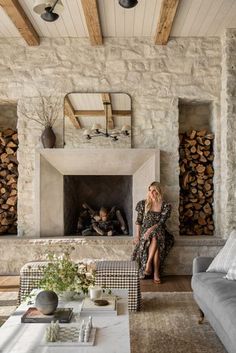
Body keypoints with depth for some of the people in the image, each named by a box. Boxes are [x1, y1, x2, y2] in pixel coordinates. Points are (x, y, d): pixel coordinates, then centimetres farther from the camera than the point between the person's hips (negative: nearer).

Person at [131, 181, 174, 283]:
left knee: (155, 238, -37)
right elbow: (139, 221, 7)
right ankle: (156, 273, -30)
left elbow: (161, 222, -7)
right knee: (155, 241, -34)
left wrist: (151, 229, -22)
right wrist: (137, 235, -3)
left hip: (159, 231, 0)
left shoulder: (165, 206, 3)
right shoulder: (143, 204, 7)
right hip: (145, 230, 0)